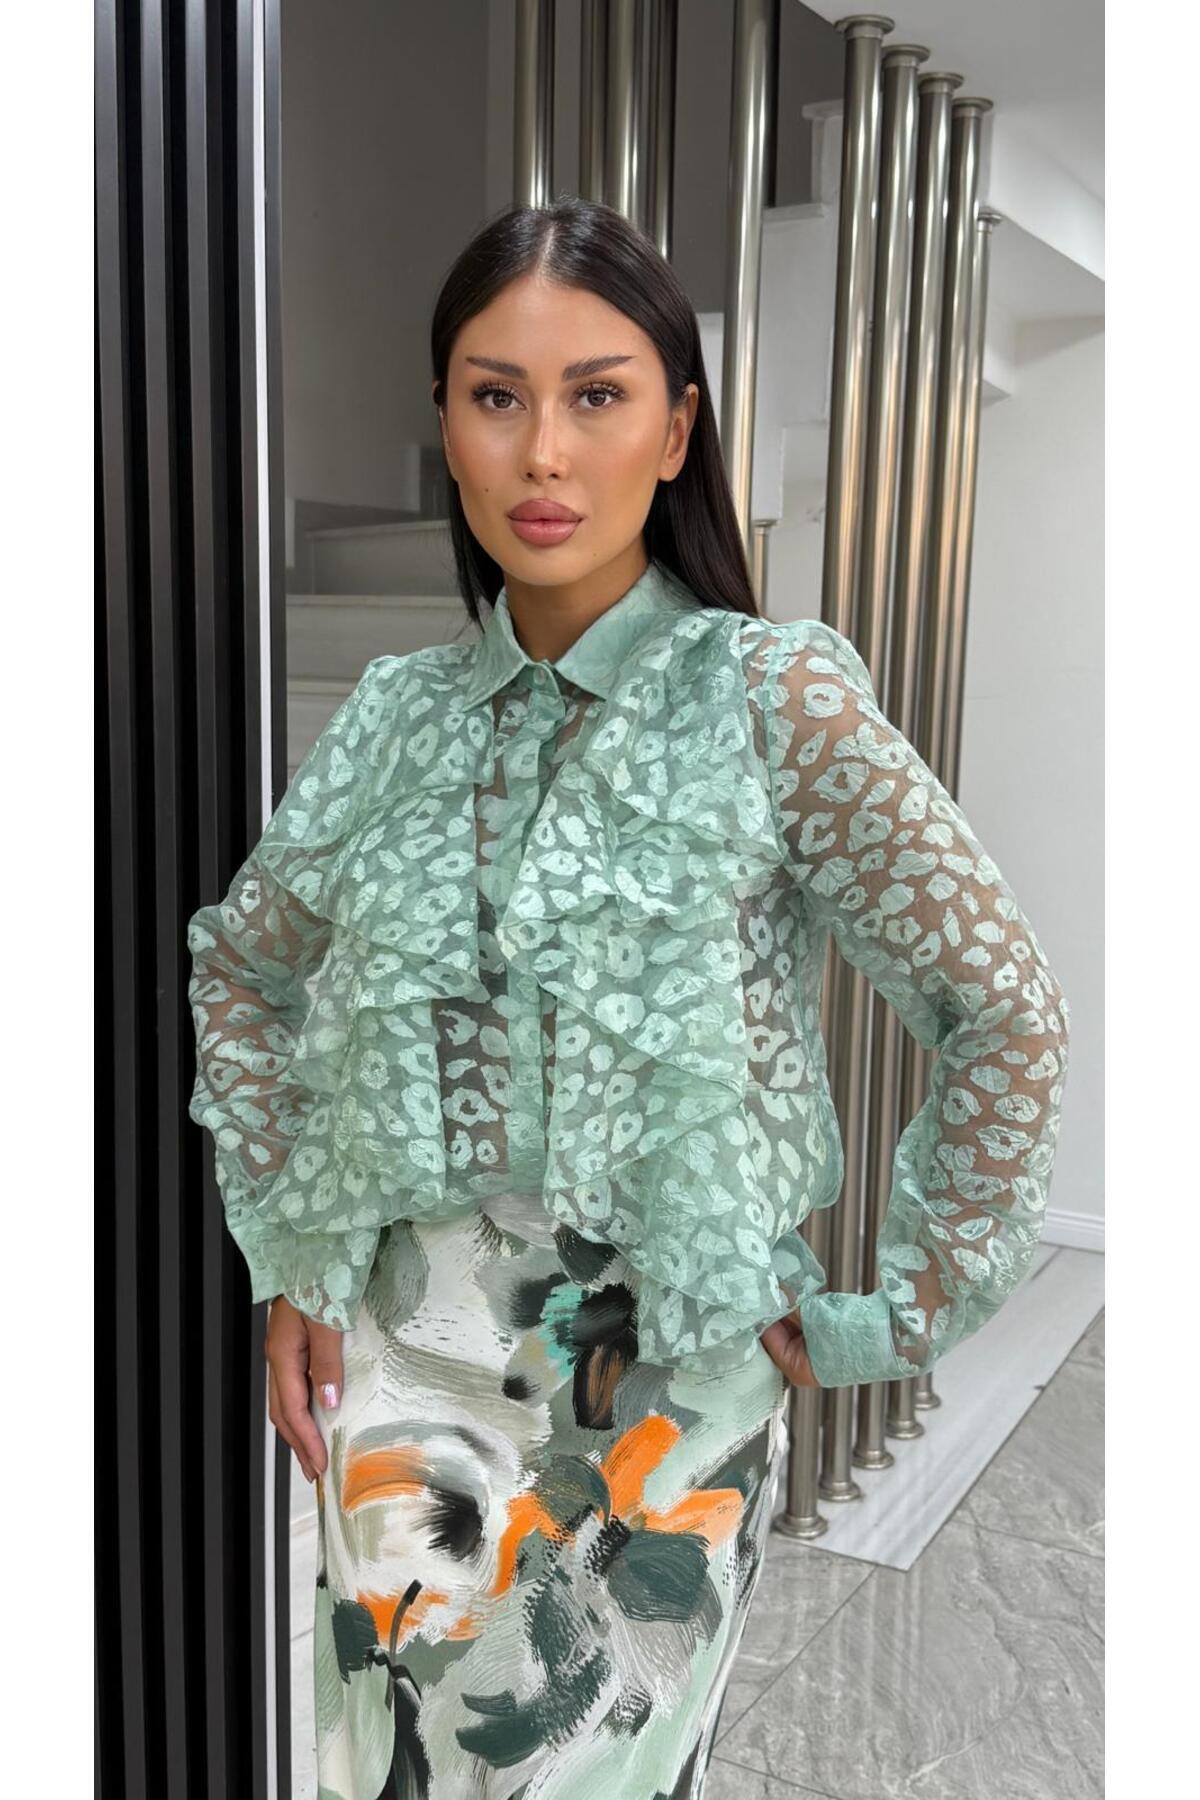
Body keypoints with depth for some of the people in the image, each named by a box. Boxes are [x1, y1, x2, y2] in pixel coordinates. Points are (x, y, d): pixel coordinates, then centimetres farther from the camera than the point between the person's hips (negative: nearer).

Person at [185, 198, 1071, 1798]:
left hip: (667, 1383, -3)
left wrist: (900, 1317, -5)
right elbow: (238, 966, 15)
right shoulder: (399, 716, 1)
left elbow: (1010, 1012, -8)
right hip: (408, 1374, 3)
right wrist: (290, 1256, 9)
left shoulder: (774, 697, -11)